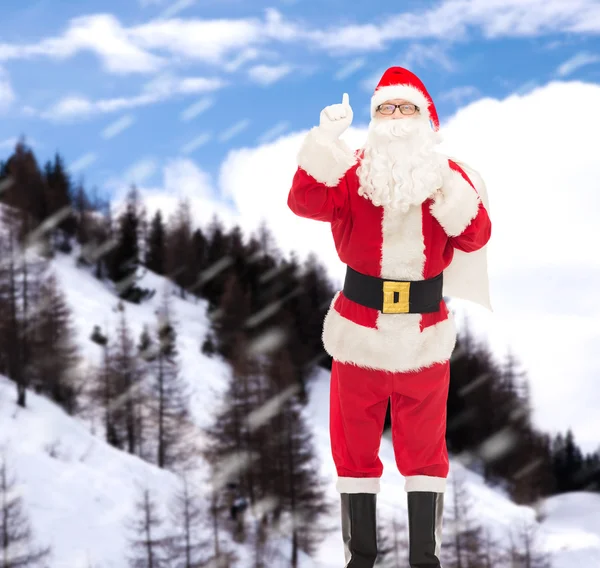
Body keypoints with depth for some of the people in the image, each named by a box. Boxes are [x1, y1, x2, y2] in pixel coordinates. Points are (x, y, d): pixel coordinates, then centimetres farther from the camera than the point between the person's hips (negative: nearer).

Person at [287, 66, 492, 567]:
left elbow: (475, 238, -13)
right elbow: (307, 203, -20)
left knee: (424, 447, 8)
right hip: (360, 329, 0)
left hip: (425, 333, 0)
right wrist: (326, 137, -31)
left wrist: (447, 190, -28)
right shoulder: (352, 171, -1)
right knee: (356, 444, 8)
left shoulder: (448, 173, 1)